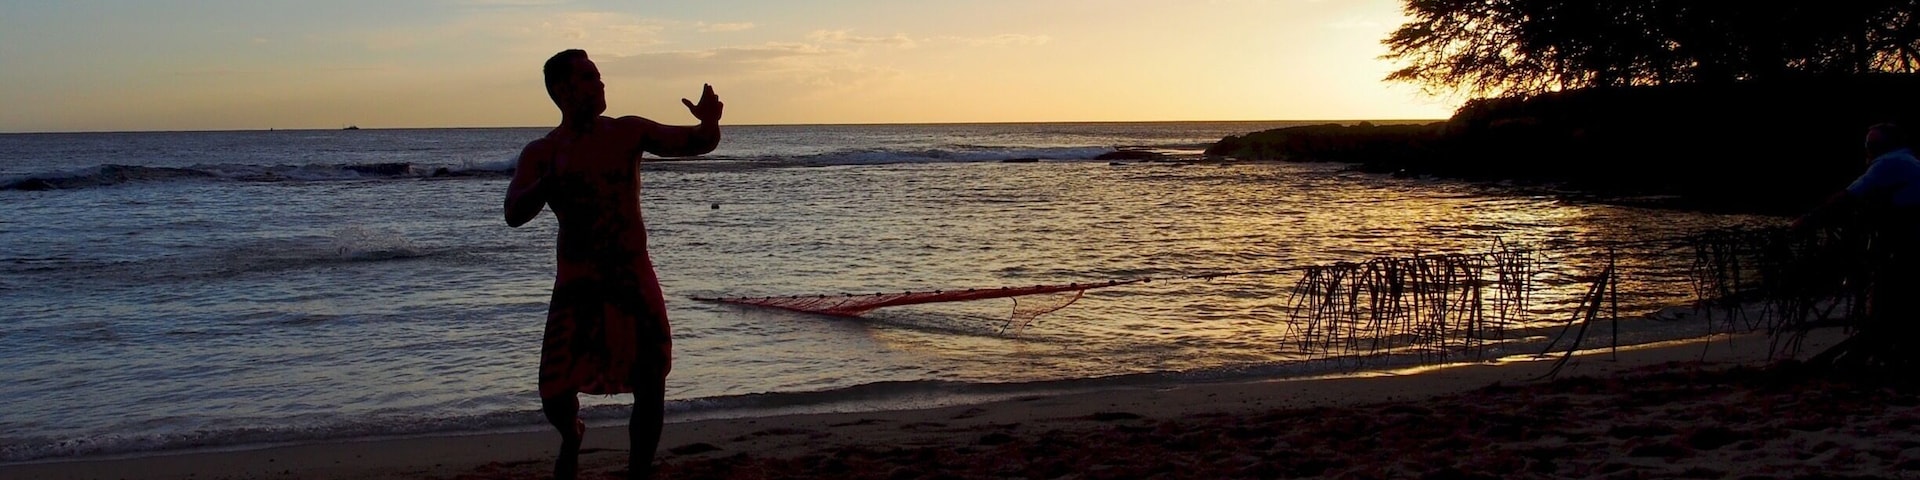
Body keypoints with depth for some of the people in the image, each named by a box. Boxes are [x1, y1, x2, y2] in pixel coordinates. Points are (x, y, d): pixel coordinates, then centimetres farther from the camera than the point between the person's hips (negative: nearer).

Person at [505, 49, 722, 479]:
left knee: (650, 392, 1)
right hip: (577, 288, -1)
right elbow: (514, 215, -12)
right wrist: (553, 179, -28)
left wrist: (709, 125, -20)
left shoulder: (627, 133, 3)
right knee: (554, 395, -8)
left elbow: (696, 144, 3)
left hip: (636, 284, 2)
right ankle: (572, 436, 28)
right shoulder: (542, 153, -1)